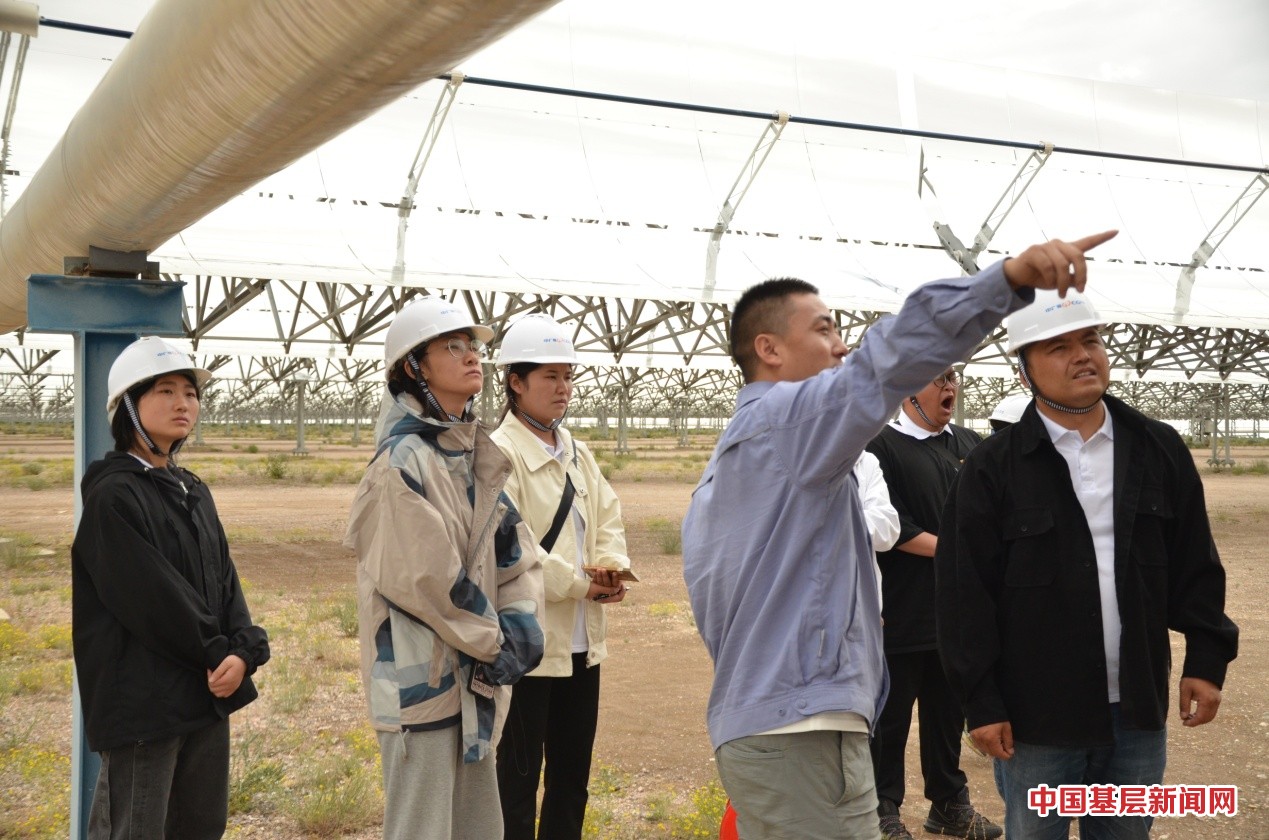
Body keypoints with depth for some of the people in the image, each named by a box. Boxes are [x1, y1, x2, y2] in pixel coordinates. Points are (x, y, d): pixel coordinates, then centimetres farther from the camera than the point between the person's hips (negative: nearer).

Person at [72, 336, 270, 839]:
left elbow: (225, 580, 8)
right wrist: (217, 652, -9)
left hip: (208, 693, 8)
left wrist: (244, 650, -8)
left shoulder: (193, 491, 13)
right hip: (142, 702, -8)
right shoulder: (114, 495, -12)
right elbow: (150, 597, -17)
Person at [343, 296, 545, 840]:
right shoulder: (402, 462, -16)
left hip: (473, 675, 9)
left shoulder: (475, 456, 12)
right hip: (421, 678, -9)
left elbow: (513, 549, 11)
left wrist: (520, 619, -6)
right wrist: (495, 641, -11)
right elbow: (426, 576, -20)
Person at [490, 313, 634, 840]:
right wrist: (580, 583, -15)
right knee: (520, 775, 3)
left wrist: (610, 568, -9)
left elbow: (608, 515, 12)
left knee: (573, 771, 16)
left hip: (581, 640, 8)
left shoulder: (576, 452, 12)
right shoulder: (500, 454, -13)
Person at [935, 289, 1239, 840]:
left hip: (1139, 711, 4)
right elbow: (966, 593, -8)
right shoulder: (993, 468, -7)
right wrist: (981, 702, -10)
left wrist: (1207, 659, 3)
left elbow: (1196, 566, 10)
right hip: (1039, 717, -3)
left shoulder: (1159, 450, 5)